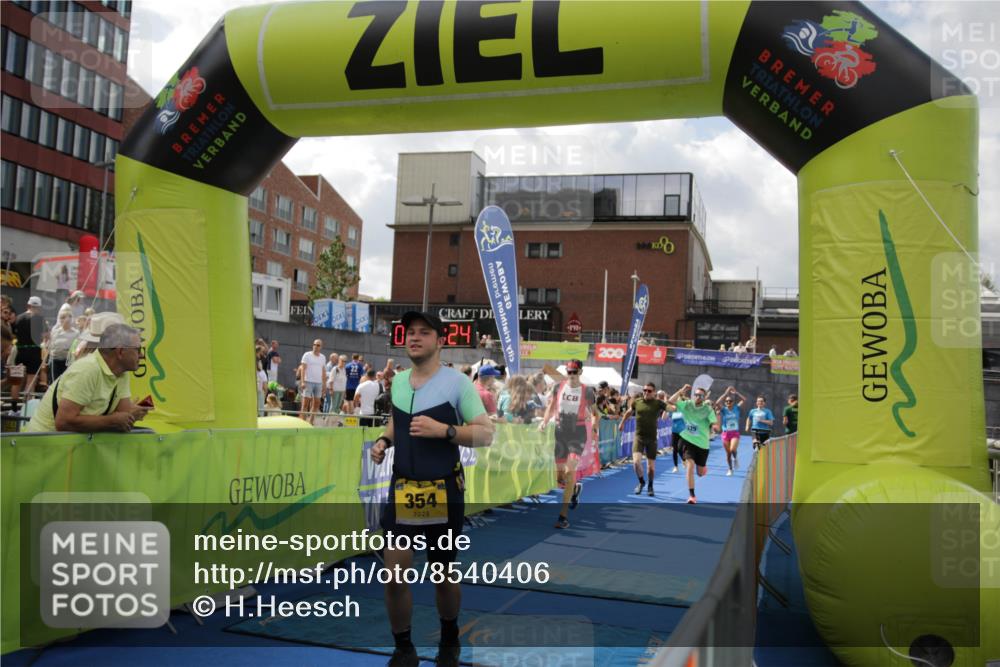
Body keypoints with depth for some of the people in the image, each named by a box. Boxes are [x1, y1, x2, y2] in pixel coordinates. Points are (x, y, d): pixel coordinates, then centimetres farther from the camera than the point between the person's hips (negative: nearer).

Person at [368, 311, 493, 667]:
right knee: (394, 575, -1)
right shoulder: (397, 380, 7)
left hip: (443, 492, -4)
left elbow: (486, 434, -12)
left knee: (444, 576, 12)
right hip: (401, 489, 4)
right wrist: (383, 441, 7)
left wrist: (443, 430, -25)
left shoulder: (458, 382, -10)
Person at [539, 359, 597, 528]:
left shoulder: (587, 392, -3)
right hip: (561, 432, 3)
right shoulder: (559, 387, 3)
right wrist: (544, 422, -5)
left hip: (578, 433, -3)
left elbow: (595, 413, 7)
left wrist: (594, 428, -9)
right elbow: (551, 408, 11)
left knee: (569, 471, -17)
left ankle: (564, 515, -12)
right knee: (559, 477, 10)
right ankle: (575, 488, 46)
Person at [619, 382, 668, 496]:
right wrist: (622, 422, 27)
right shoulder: (636, 402, 1)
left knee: (651, 466, 7)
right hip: (638, 437, 1)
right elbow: (629, 412, 20)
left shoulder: (658, 403, -6)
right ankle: (641, 482, 12)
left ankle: (650, 485, 35)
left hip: (652, 438, -1)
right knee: (636, 462, -16)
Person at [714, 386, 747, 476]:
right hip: (725, 433, 1)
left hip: (735, 433, 0)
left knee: (733, 449, -24)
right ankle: (730, 469, 25)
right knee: (728, 453, 7)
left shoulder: (737, 408, 1)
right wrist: (726, 393, -20)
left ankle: (735, 459, 9)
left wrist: (736, 393, -8)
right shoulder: (723, 410, -3)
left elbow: (744, 400, -8)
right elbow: (717, 403, -22)